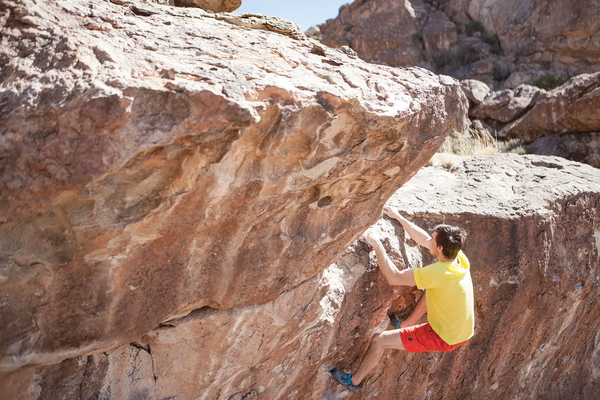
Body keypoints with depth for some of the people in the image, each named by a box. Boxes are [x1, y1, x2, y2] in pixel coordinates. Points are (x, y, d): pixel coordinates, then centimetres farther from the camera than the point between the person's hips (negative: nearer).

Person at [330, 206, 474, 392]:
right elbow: (424, 240, 4)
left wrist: (377, 245, -22)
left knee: (379, 340, 0)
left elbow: (393, 277, -27)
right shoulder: (460, 257, -10)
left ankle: (353, 381, 23)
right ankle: (406, 325, 44)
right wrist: (398, 217, 7)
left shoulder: (439, 273, -33)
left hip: (443, 338, -7)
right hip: (463, 331, 7)